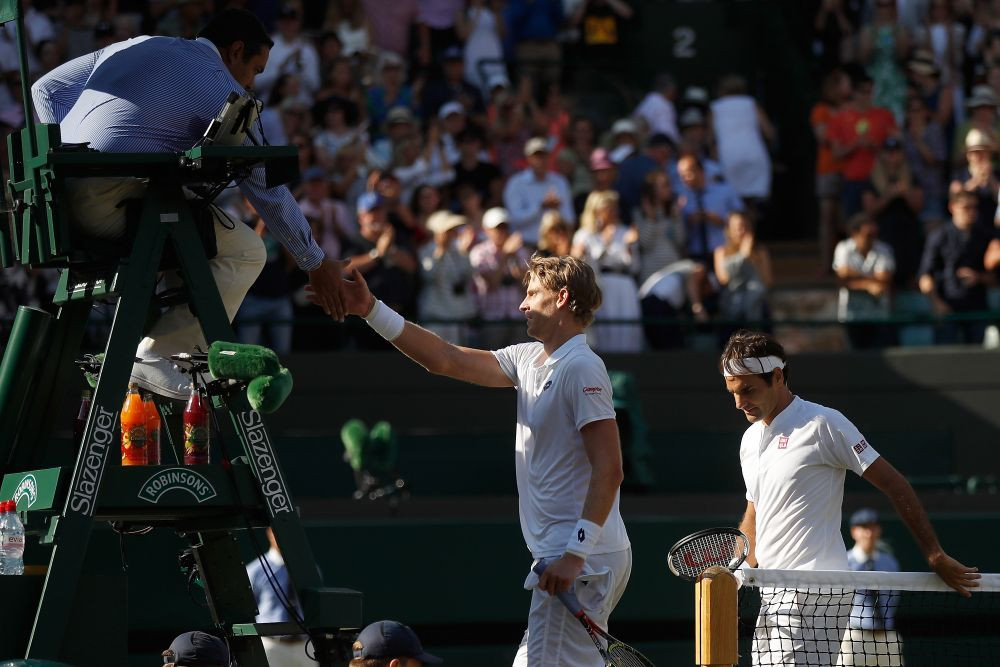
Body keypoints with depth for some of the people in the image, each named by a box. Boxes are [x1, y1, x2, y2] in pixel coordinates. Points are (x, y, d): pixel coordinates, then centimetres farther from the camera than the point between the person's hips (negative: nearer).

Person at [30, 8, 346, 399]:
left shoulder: (137, 46, 23)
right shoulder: (223, 91, 2)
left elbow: (47, 87, 24)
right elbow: (266, 189, 5)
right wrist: (316, 264, 14)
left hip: (62, 194, 9)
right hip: (114, 203, -8)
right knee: (245, 250, -2)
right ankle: (154, 357, -9)